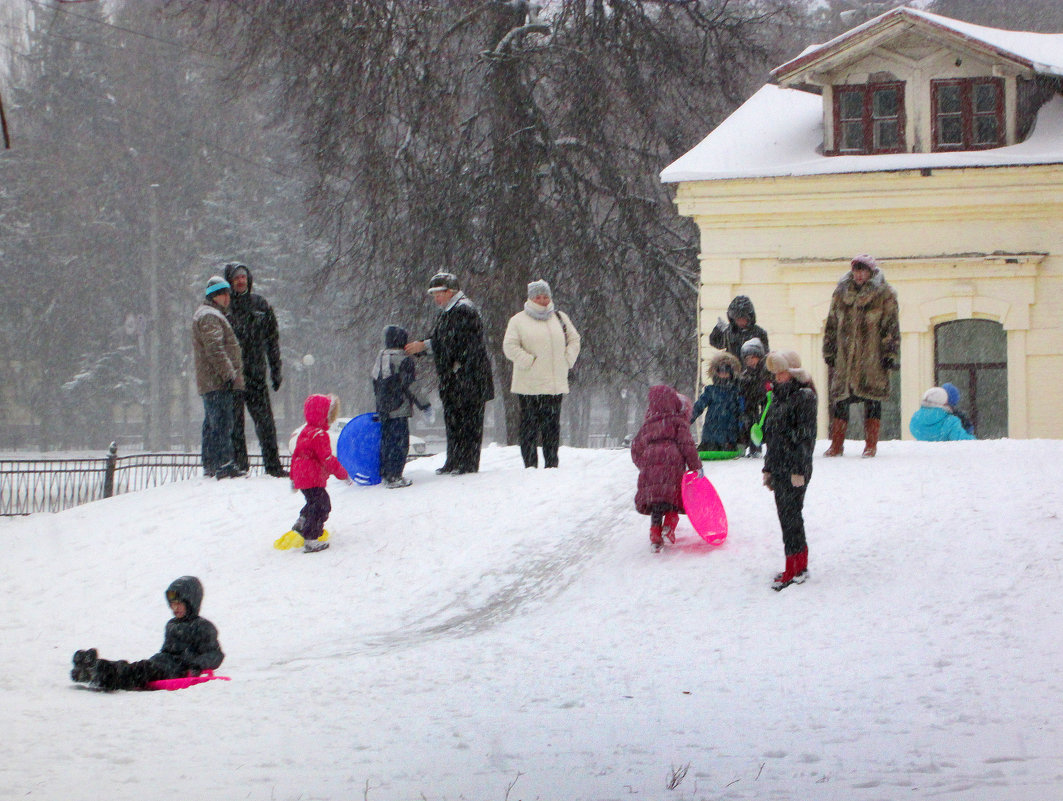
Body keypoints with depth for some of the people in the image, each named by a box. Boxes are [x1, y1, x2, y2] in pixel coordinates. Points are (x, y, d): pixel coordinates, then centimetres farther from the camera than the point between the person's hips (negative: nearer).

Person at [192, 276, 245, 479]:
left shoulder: (213, 315, 24)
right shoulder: (210, 317, -11)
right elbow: (215, 349, -21)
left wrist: (233, 373, 27)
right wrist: (229, 374, -23)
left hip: (208, 383, 11)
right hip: (218, 381, -11)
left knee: (212, 424, 14)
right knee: (222, 424, -13)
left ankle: (210, 465, 20)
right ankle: (224, 466, -17)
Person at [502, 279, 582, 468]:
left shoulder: (560, 318, 15)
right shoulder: (519, 320, 2)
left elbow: (574, 340, 21)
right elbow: (510, 347, -5)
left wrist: (567, 360, 6)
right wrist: (528, 362, -12)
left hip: (555, 385, 3)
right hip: (529, 386, -3)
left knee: (552, 427, 5)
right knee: (530, 427, -4)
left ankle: (551, 465, 11)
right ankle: (530, 465, 0)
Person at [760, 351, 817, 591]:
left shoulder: (804, 397, -10)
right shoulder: (778, 396, 16)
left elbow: (805, 435, -14)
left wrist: (799, 470, -18)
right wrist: (768, 468, 20)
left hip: (795, 468, -9)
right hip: (778, 468, 9)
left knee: (790, 515, -9)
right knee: (787, 515, 11)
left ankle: (793, 571, -8)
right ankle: (801, 565, 18)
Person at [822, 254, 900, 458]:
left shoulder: (884, 294, 2)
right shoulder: (841, 293, 13)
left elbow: (891, 326, 1)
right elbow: (832, 324, 18)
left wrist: (889, 354, -6)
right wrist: (829, 352, 14)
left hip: (872, 356, -3)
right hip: (844, 356, 3)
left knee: (872, 399, -1)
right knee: (840, 399, 1)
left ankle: (871, 444, 6)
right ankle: (836, 445, 8)